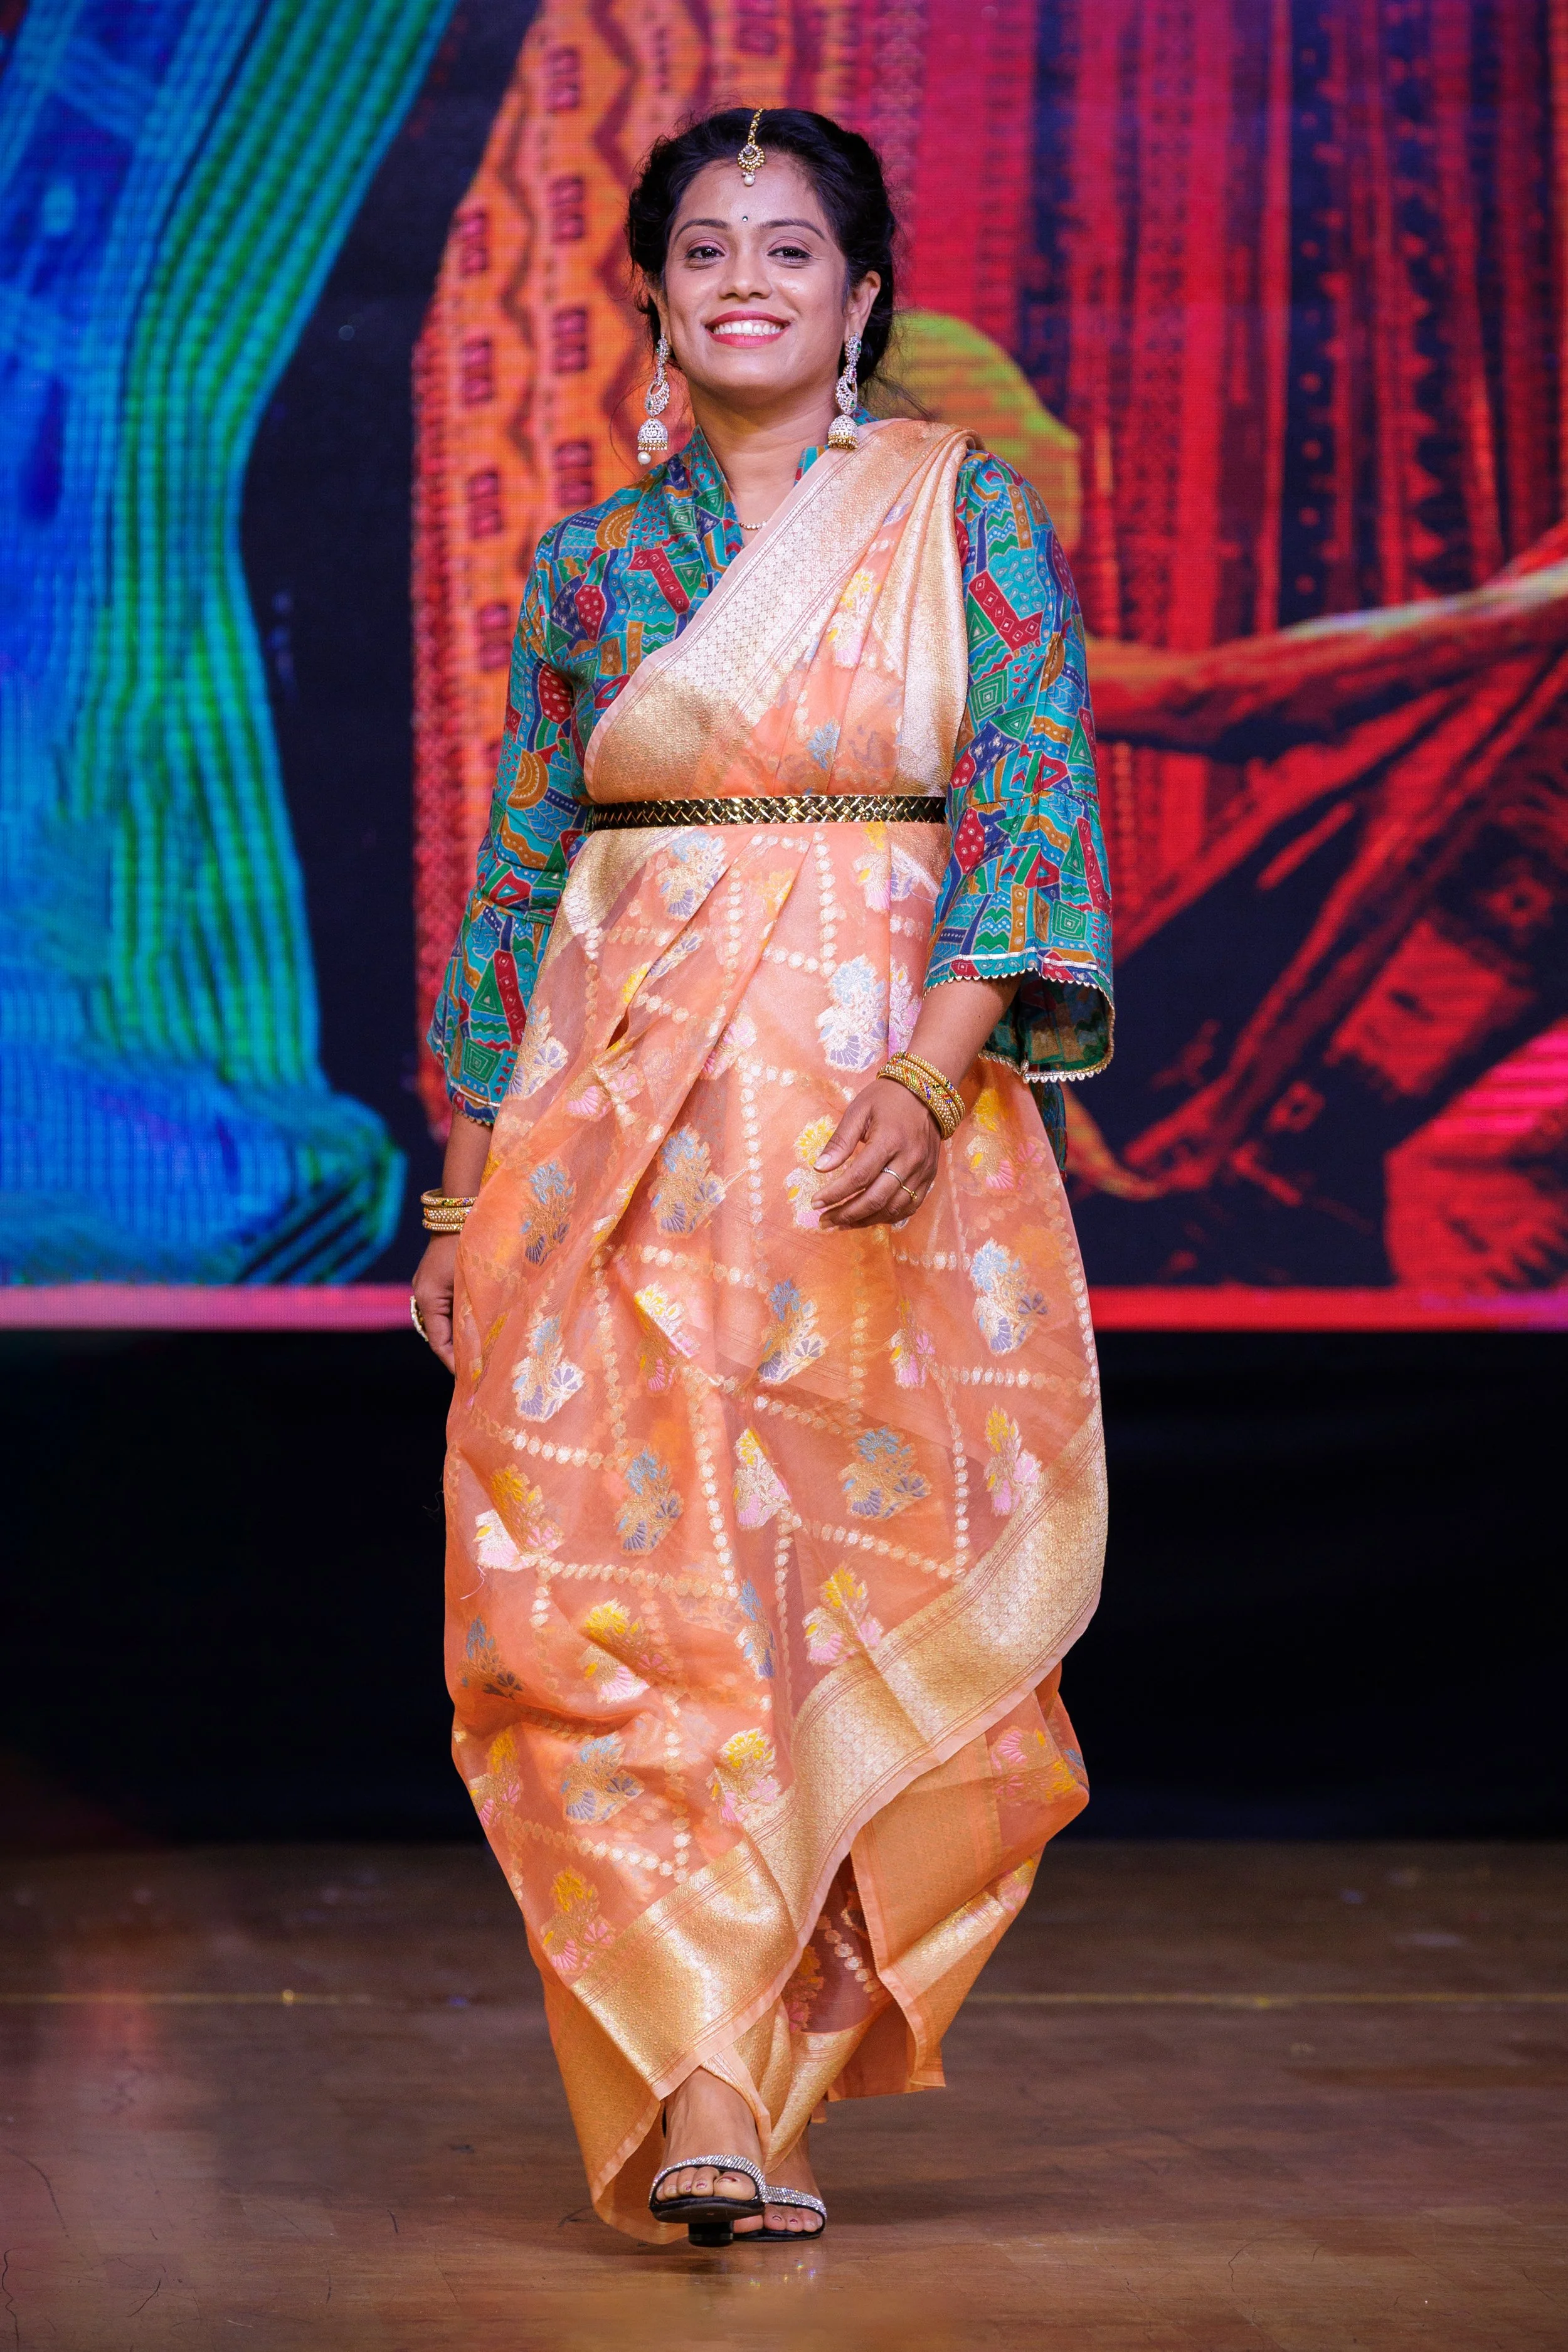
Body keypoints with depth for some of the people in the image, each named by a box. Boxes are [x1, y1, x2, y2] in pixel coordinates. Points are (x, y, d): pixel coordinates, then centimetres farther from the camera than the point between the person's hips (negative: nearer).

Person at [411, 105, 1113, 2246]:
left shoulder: (966, 518, 4)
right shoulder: (590, 562, 12)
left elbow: (1031, 803, -5)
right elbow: (517, 876, 15)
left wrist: (925, 1085, -19)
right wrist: (464, 1190, 11)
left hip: (888, 1121, -1)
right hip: (626, 1120, 2)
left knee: (862, 1581, -1)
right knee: (631, 1584, -10)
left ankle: (730, 2069, 11)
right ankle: (705, 2097, -14)